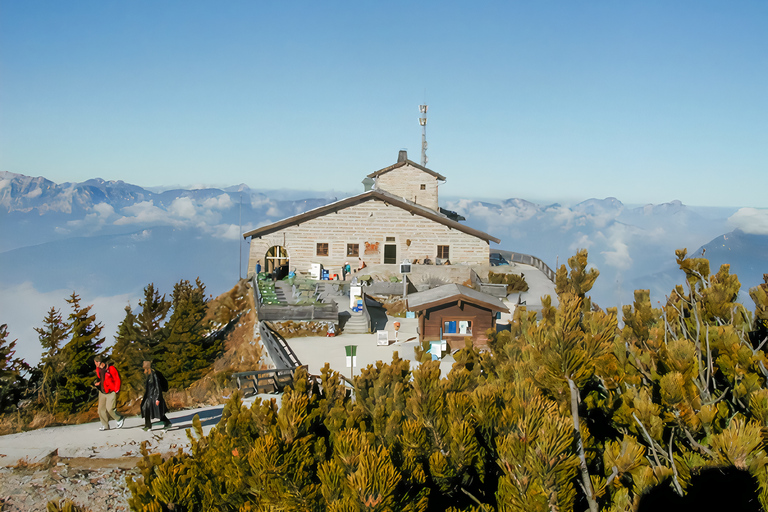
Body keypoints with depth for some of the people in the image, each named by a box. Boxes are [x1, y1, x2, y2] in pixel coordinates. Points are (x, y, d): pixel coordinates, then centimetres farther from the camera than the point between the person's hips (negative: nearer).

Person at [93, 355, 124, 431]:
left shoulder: (111, 368, -16)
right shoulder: (98, 369, 6)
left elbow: (117, 379, -10)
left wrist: (116, 390, -10)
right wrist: (96, 383, 1)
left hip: (111, 392, -7)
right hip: (102, 392, 7)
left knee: (110, 408, -14)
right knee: (101, 409, 3)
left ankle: (120, 419, 9)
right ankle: (105, 425, 13)